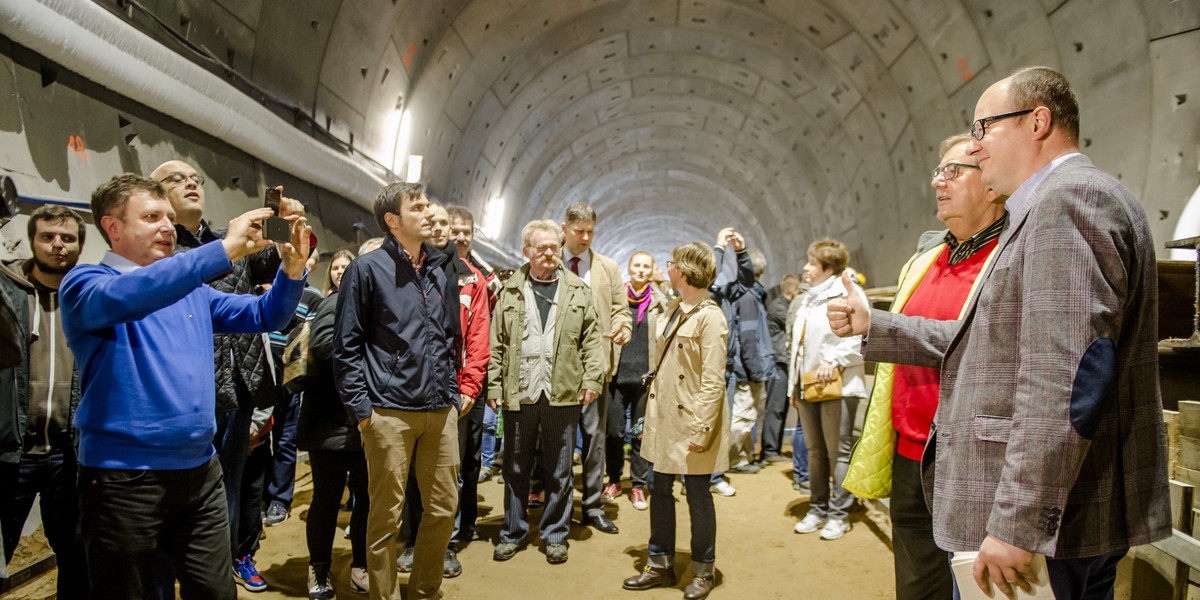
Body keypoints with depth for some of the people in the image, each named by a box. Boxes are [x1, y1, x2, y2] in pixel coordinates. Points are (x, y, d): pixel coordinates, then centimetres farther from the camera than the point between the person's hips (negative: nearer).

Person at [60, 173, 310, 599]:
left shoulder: (192, 290, 12)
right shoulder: (85, 283, -5)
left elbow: (263, 316, 12)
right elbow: (123, 297, -28)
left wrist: (292, 271, -8)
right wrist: (224, 250, -33)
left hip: (200, 470, 5)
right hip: (124, 477, -5)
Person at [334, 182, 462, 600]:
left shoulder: (442, 271, 14)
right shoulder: (367, 269, -2)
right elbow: (346, 346, -4)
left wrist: (453, 392, 12)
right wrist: (361, 408, -8)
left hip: (441, 410, 5)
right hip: (390, 412, -5)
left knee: (444, 507, 10)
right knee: (386, 514, 4)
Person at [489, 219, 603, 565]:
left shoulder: (577, 291, 8)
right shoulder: (510, 292, 7)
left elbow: (591, 338, 7)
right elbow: (497, 342, 5)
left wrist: (592, 378, -3)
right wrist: (494, 386, 0)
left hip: (563, 394, 0)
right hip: (519, 394, 0)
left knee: (559, 471, 9)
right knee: (515, 468, 11)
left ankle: (555, 535, 23)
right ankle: (512, 533, 26)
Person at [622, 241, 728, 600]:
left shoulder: (709, 317, -15)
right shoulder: (672, 310, 11)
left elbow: (713, 381, -18)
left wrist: (701, 429, -20)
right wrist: (650, 417, 14)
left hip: (690, 420, -8)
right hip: (663, 417, 8)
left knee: (698, 496, 7)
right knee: (659, 489, 14)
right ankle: (660, 565, 29)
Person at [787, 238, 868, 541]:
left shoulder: (848, 293, -4)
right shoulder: (806, 300, 21)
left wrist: (833, 360, -21)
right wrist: (794, 386, 20)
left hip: (837, 385, -8)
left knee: (838, 451, -2)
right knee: (815, 450, 12)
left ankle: (839, 514, 8)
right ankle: (817, 510, 21)